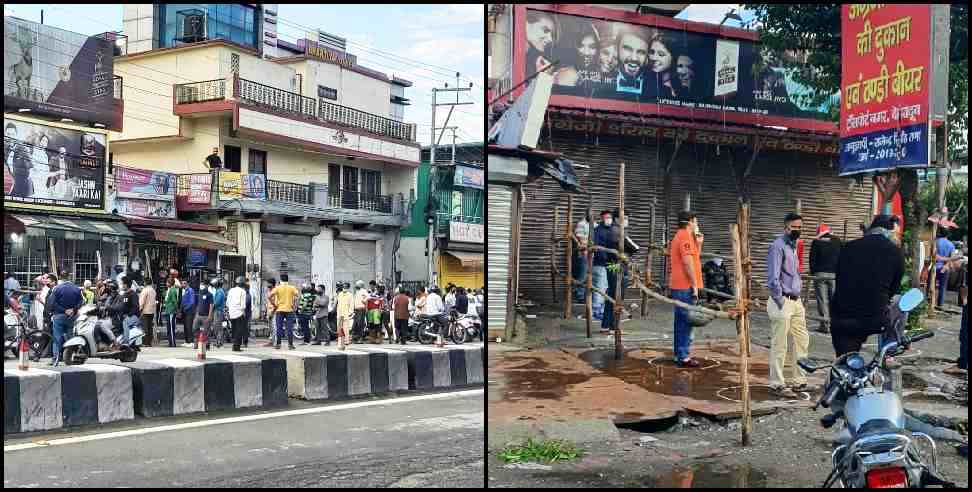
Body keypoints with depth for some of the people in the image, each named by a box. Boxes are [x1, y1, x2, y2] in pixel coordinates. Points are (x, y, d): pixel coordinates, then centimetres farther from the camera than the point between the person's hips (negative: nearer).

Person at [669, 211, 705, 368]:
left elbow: (695, 258, 24)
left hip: (679, 286, 10)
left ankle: (680, 354, 21)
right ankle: (683, 356, -6)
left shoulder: (680, 236, 19)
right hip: (686, 286, -10)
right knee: (686, 321, -8)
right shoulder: (686, 237, -13)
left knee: (682, 321, 14)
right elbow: (688, 262, -21)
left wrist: (698, 243, 12)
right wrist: (694, 285, -19)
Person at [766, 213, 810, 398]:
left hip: (796, 301, 9)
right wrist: (781, 303, -17)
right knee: (779, 346, -2)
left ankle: (800, 380, 23)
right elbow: (773, 279, -19)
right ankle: (777, 384, 5)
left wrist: (797, 295, 13)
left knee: (802, 341, 13)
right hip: (782, 302, -9)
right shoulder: (778, 247, -13)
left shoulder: (793, 246, 15)